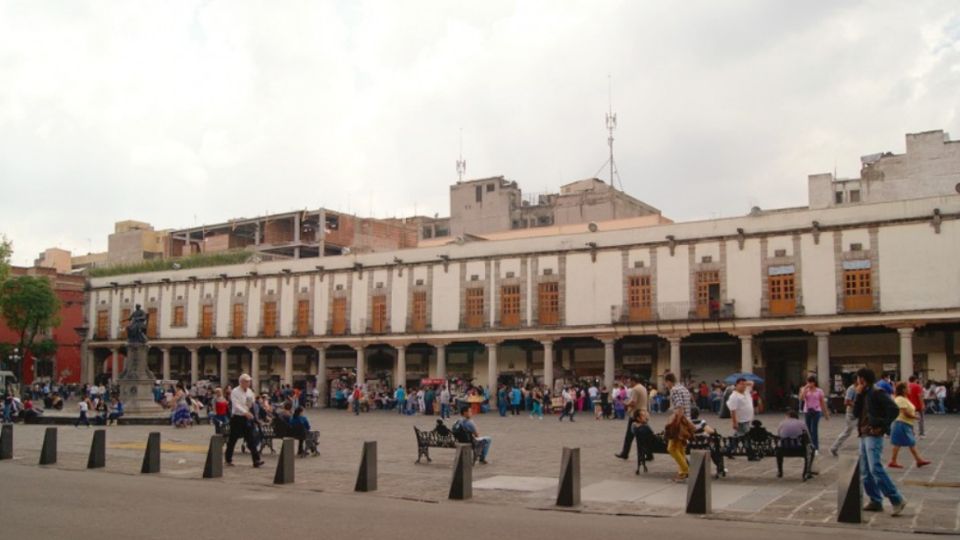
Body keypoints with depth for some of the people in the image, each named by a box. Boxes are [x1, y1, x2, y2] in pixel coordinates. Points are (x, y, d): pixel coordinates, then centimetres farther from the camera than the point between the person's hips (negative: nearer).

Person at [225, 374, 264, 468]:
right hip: (237, 418, -5)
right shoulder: (235, 392, -10)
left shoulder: (250, 392, 9)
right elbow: (236, 405, -22)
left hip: (247, 418, 5)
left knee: (251, 440, -2)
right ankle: (228, 459, 27)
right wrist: (245, 412, -35)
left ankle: (256, 461, -5)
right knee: (232, 439, 8)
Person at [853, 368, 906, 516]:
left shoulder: (877, 393, -8)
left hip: (874, 436, -9)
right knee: (865, 472, 8)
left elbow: (894, 410, -17)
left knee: (876, 469, -17)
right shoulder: (864, 395, 16)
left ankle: (897, 499, -11)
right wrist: (858, 395, 1)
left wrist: (882, 426, -17)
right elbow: (856, 413, 9)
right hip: (864, 435, 9)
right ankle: (875, 501, 14)